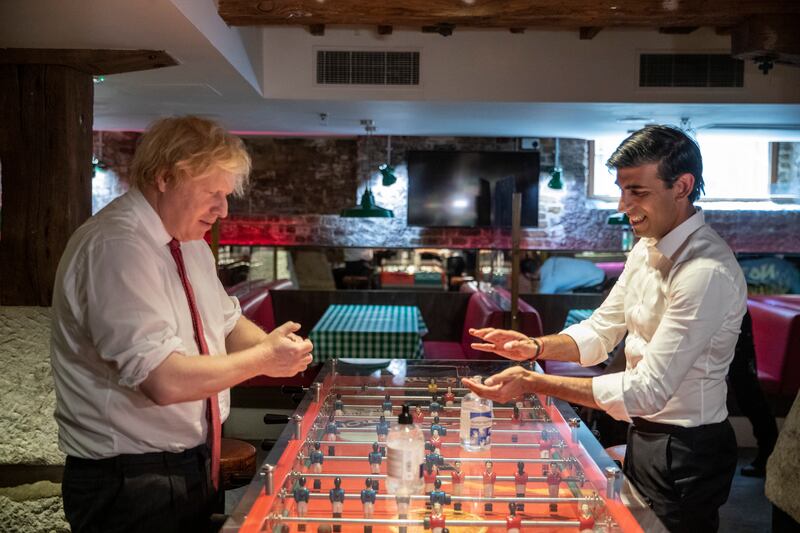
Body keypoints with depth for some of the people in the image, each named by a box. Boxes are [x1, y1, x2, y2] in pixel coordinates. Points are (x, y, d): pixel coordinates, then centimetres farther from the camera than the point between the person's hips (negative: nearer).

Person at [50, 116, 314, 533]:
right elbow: (166, 380, -30)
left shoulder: (189, 242, 6)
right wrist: (263, 359, -18)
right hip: (130, 482, -8)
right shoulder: (118, 246, -24)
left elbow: (229, 324, 16)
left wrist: (274, 346, -5)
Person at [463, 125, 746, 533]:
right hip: (643, 433, 8)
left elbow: (649, 391, -30)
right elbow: (602, 329, 6)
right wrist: (536, 347, -12)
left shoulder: (708, 273, -28)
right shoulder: (647, 248, 2)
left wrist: (533, 383, -31)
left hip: (686, 453, -8)